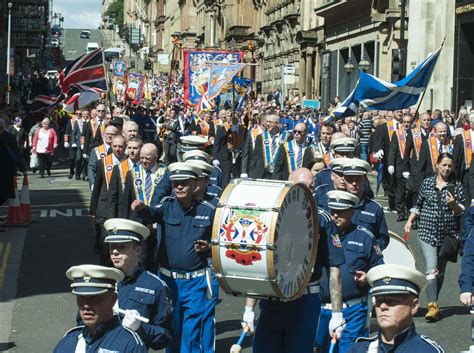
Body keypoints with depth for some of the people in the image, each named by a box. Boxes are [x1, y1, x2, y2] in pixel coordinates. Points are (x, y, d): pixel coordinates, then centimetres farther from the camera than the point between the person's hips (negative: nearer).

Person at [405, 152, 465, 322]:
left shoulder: (456, 186, 3)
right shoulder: (427, 183, 5)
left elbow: (461, 212, 2)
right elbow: (418, 204, 15)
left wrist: (454, 204, -18)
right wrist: (409, 220, 5)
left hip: (448, 234, 1)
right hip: (427, 232, -1)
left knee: (440, 271, 11)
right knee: (431, 269, -14)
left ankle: (433, 303, 27)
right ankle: (433, 306, -16)